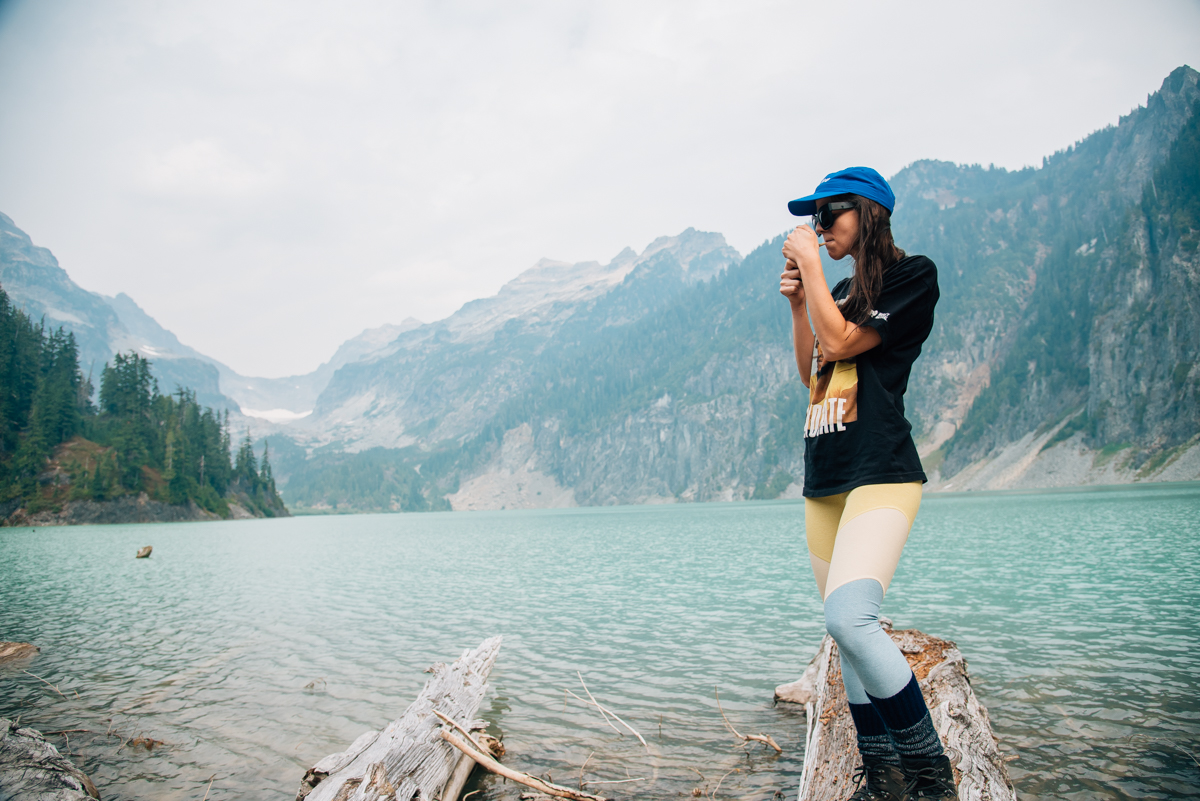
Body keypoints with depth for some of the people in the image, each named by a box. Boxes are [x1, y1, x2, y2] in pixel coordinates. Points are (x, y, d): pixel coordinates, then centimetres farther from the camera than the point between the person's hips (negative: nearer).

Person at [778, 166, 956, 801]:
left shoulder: (913, 275, -1)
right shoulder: (841, 293, 22)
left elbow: (840, 344, -11)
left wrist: (810, 264, -3)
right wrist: (796, 302, 12)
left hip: (880, 474, -8)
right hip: (824, 482, 8)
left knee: (850, 619, -24)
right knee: (848, 633, 5)